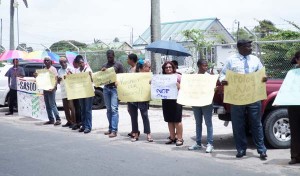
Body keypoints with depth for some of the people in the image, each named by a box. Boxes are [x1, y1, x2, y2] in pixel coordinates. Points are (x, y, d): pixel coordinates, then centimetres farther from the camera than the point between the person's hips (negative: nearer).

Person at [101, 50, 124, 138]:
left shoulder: (118, 65, 1)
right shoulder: (104, 66, 15)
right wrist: (102, 71, -4)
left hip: (115, 88, -5)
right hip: (106, 88, 5)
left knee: (114, 109, -12)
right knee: (108, 109, 7)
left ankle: (114, 130, -14)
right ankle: (110, 128, 14)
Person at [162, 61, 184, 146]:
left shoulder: (178, 76, -1)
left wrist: (177, 84, -21)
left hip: (176, 100, -5)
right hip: (166, 100, 5)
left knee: (177, 120, -3)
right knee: (169, 120, 9)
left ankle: (179, 138, 3)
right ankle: (172, 137, 18)